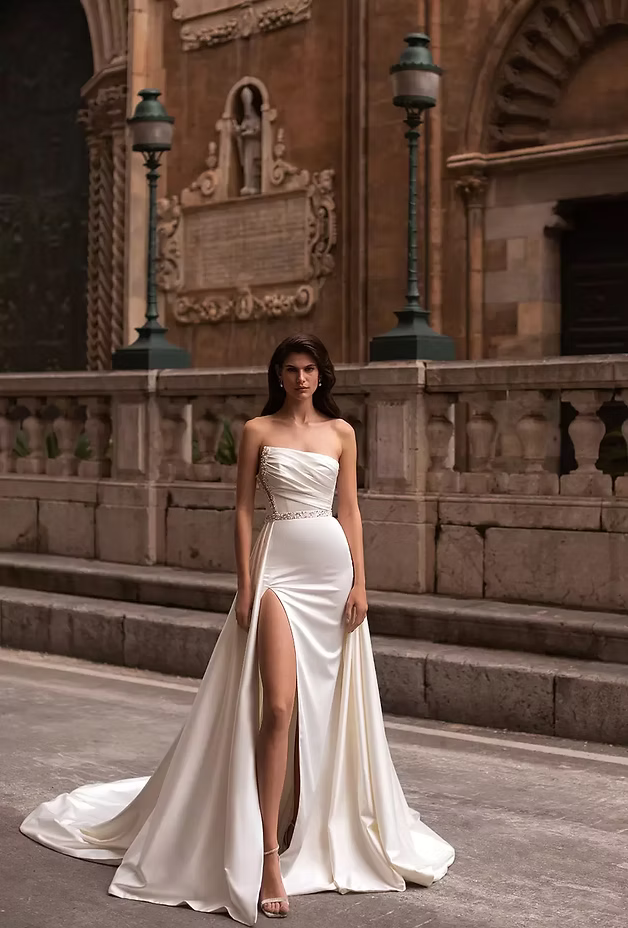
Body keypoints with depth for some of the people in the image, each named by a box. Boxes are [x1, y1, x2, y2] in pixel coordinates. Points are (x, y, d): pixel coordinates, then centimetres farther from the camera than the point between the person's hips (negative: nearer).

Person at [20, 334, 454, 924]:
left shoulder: (340, 431, 10)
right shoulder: (258, 431, 3)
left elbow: (349, 508, 10)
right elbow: (243, 508, 2)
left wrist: (359, 580, 2)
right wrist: (246, 584, -5)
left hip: (333, 566, 4)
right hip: (279, 566, -3)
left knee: (324, 704, 8)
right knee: (278, 707, -14)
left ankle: (309, 824, 26)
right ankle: (268, 858, -13)